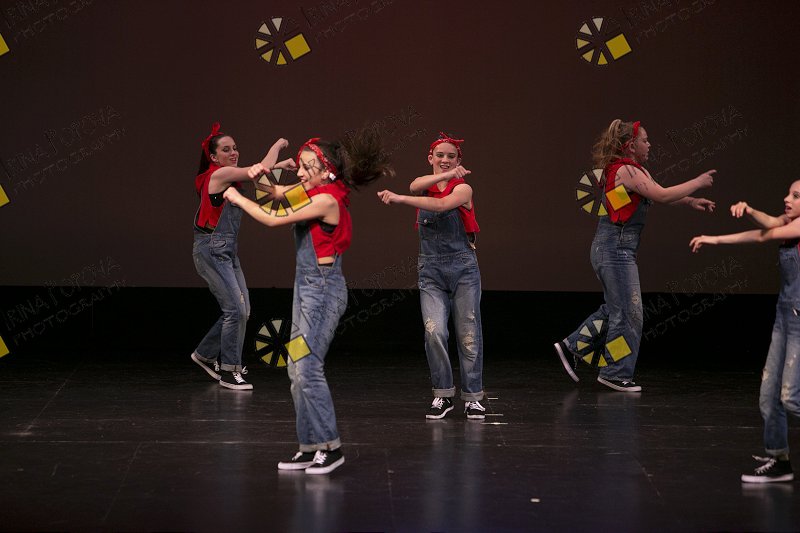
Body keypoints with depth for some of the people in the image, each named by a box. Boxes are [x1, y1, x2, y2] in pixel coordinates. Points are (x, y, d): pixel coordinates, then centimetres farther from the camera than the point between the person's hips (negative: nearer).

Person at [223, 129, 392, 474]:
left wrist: (238, 199, -2)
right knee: (297, 369, 9)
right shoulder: (312, 193, 11)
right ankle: (311, 448, 13)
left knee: (308, 368, -12)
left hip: (323, 289, -10)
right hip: (307, 286, 10)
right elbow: (274, 194, 23)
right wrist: (260, 176, 2)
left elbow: (273, 220, -15)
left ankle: (330, 446, -7)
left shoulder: (327, 200, -16)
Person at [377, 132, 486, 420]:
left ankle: (473, 397, 10)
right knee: (434, 332, -12)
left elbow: (440, 205, -22)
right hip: (431, 271, 2)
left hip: (463, 268, -2)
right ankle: (443, 396, 1)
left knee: (468, 335, 0)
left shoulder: (463, 188, -3)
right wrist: (446, 175, -26)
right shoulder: (424, 184, 8)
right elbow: (417, 186, -17)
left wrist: (398, 199, -28)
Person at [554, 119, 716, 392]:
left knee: (614, 309, 18)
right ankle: (615, 373, 7)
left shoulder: (636, 170, 14)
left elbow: (660, 194, 16)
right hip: (616, 248, -10)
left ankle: (572, 347, 23)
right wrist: (697, 183, -9)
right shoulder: (626, 171, -17)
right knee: (628, 313, -2)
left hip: (617, 249, 10)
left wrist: (691, 201, 2)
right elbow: (661, 196, -19)